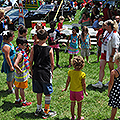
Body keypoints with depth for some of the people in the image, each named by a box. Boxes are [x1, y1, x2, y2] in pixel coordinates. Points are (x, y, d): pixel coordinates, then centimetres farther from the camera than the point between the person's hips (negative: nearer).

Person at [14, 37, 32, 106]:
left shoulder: (19, 50, 1)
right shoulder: (20, 54, -29)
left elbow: (15, 59, 20)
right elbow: (15, 65, -38)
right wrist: (20, 70, -23)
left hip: (18, 75, 9)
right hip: (22, 75, -9)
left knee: (17, 87, 20)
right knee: (22, 88, 6)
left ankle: (17, 100, 35)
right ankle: (24, 102, 21)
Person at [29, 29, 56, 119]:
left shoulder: (34, 48, -5)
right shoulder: (49, 49, -11)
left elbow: (31, 62, 1)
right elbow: (52, 63, -4)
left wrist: (32, 71, 15)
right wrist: (51, 72, 11)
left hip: (36, 73, 3)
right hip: (46, 73, -3)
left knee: (39, 92, 19)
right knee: (48, 93, 10)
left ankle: (39, 110, 32)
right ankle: (46, 112, 18)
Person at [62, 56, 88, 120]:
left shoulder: (70, 72, -10)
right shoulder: (82, 74, -18)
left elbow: (68, 81, -2)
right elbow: (83, 84, -12)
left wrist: (65, 88, 14)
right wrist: (85, 91, 3)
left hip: (72, 91, 3)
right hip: (79, 91, -3)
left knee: (72, 104, 15)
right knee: (79, 104, 13)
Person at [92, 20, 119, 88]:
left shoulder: (114, 35, -20)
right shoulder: (106, 32, 6)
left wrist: (111, 56, -20)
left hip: (110, 54, -8)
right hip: (104, 52, 8)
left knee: (111, 69, 9)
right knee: (101, 67, 1)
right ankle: (100, 83, 2)